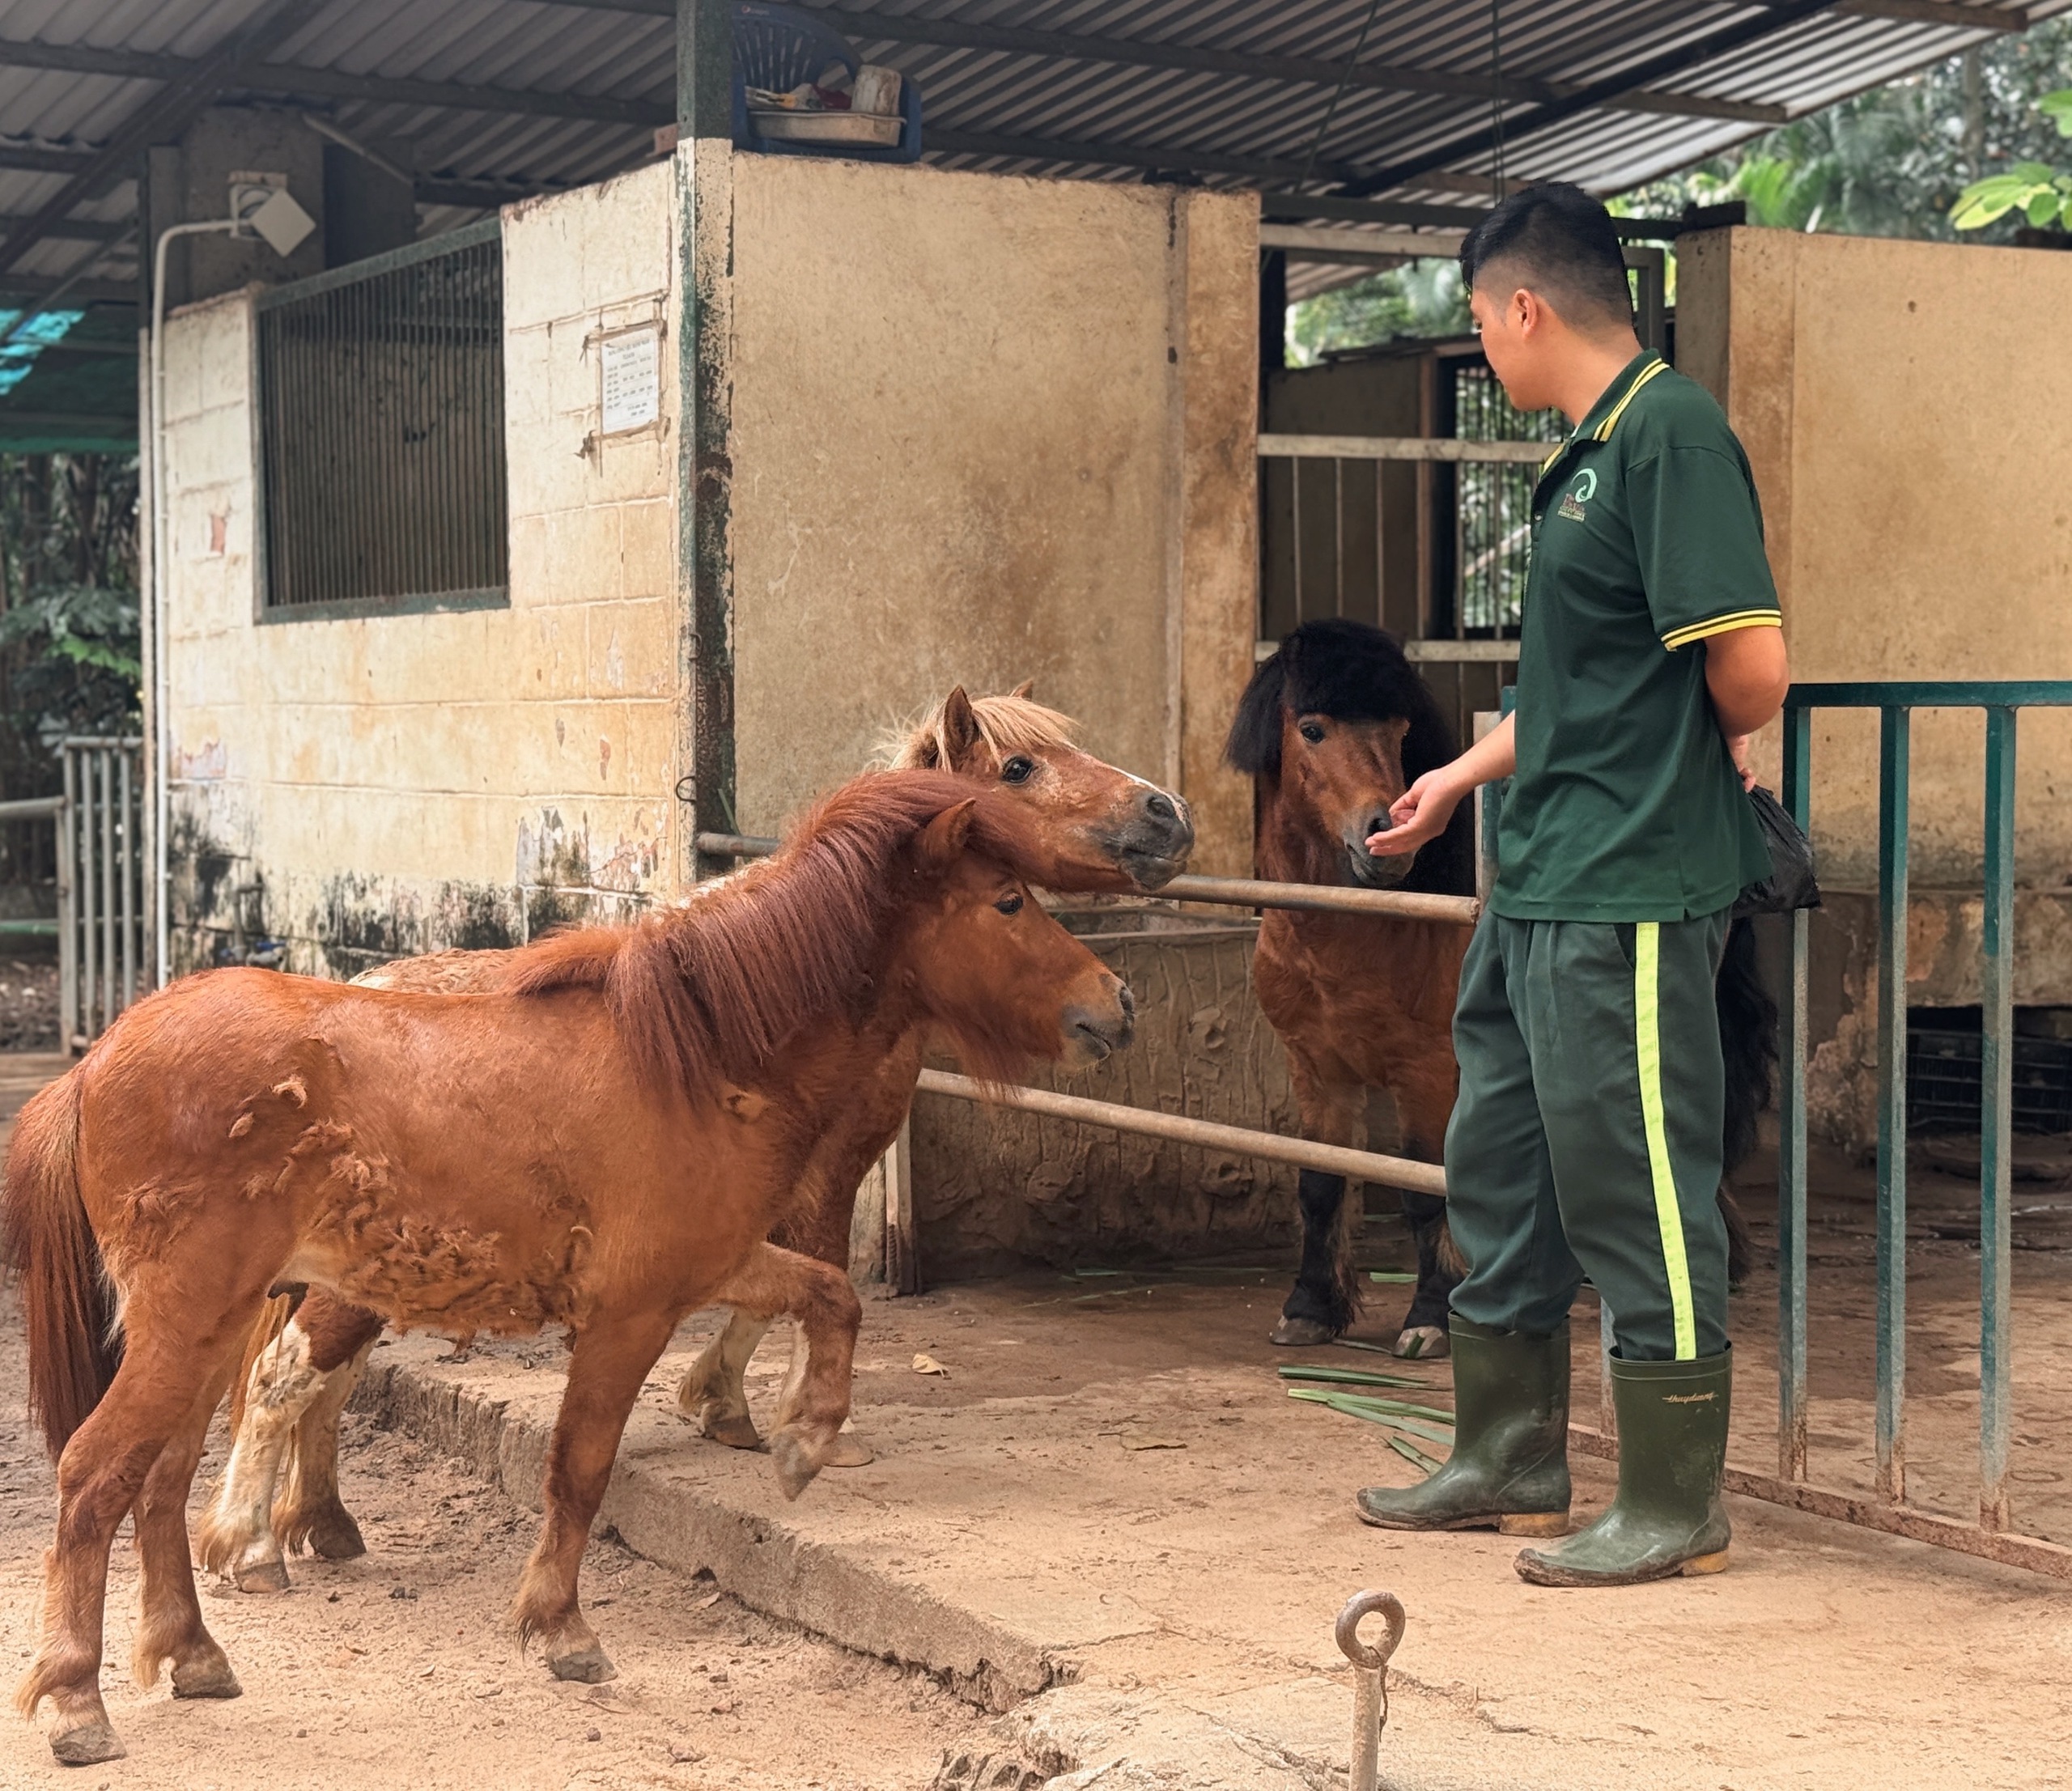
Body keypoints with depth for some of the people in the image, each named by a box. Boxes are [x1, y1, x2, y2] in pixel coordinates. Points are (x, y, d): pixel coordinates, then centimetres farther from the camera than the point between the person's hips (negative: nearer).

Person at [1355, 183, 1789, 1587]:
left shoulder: (1672, 431, -15)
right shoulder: (1590, 451, 16)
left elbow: (1751, 666, -22)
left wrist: (1730, 753, -2)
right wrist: (1461, 776, 32)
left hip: (1632, 893, -10)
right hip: (1541, 887, 10)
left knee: (1636, 1191, -1)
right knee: (1501, 1177, 17)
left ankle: (1677, 1507, 10)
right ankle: (1511, 1460, 30)